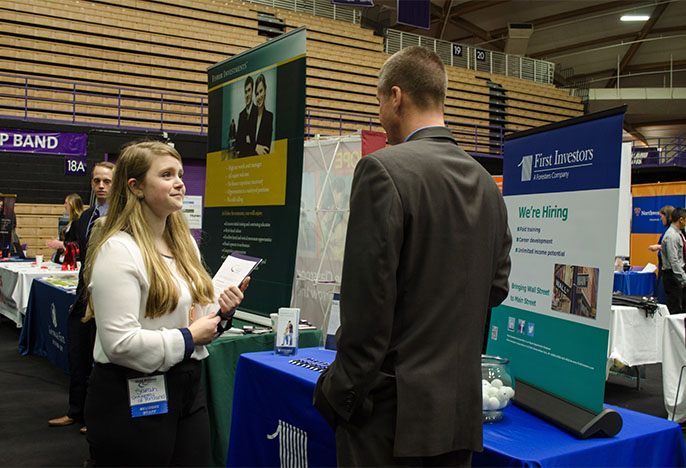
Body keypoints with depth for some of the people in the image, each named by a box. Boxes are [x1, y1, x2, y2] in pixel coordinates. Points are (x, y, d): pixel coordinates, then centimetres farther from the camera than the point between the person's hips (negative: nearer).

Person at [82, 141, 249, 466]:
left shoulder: (185, 243, 11)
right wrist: (188, 339, -14)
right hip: (133, 400, -8)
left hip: (188, 388, 8)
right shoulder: (118, 250, -17)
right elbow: (120, 342, -23)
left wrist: (220, 310, 0)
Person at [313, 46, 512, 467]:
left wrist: (340, 394, -10)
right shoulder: (487, 184, 7)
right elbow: (497, 287, 12)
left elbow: (368, 300, -18)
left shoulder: (383, 170, -15)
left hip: (393, 411, -7)